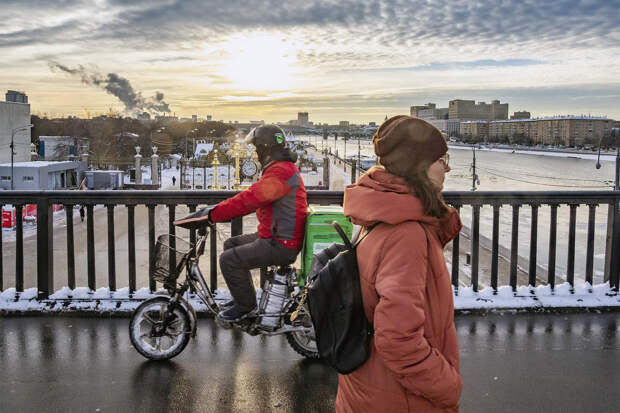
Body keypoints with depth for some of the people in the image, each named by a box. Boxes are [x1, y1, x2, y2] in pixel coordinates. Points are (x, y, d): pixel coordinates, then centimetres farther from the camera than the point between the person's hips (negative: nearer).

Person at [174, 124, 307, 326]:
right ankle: (243, 298, 26)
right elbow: (253, 197, 20)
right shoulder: (282, 168, 15)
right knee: (231, 244, 19)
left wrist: (210, 215, -28)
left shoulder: (280, 172, -21)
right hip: (275, 235, 11)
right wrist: (216, 209, 13)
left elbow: (247, 201, -30)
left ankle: (246, 306, 2)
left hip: (281, 245, -11)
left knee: (229, 259, -16)